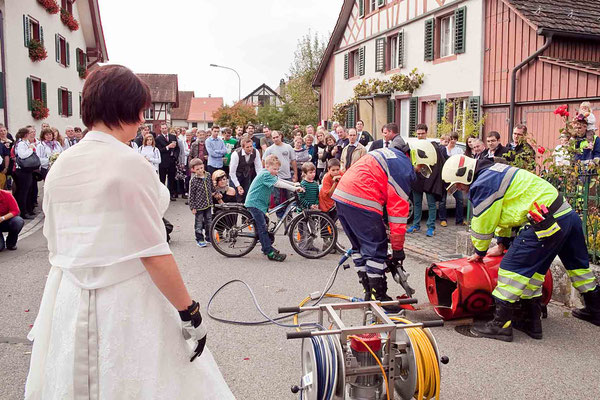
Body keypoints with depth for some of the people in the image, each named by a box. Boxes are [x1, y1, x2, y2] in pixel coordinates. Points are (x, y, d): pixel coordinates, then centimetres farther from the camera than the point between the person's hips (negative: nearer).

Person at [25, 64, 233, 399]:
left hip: (67, 301, 7)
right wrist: (189, 312, -12)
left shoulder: (59, 167, 4)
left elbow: (55, 245, 11)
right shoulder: (131, 164, -15)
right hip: (125, 301, -6)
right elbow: (154, 254, -18)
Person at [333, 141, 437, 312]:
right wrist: (398, 248, 0)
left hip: (341, 196, 10)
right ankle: (379, 299, 4)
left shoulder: (389, 153, 24)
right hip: (360, 201, -10)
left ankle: (369, 293, 27)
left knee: (360, 247, 18)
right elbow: (398, 211, -8)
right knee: (376, 250, -2)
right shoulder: (404, 168, -5)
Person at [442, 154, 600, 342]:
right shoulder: (495, 173, 21)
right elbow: (504, 213, 29)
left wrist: (479, 253, 10)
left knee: (513, 268, -8)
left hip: (546, 223, -11)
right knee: (576, 264, 26)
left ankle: (501, 325, -4)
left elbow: (482, 225, -5)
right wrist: (502, 245, 30)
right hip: (568, 214, 11)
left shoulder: (483, 184, -12)